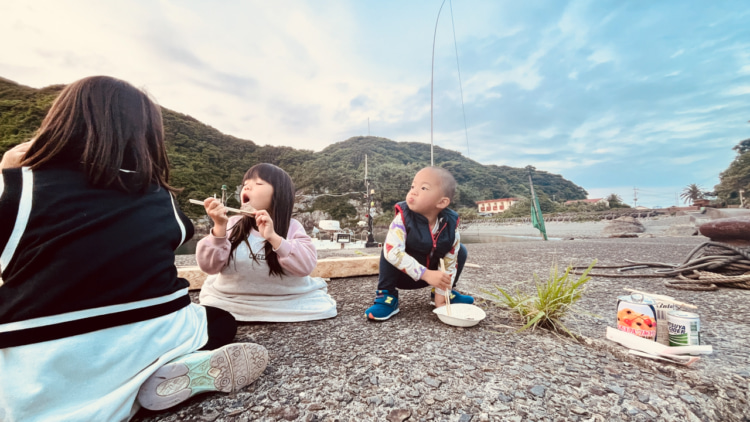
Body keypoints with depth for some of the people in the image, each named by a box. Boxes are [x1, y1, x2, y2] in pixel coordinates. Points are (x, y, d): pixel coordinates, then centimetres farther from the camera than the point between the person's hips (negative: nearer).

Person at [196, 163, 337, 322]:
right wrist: (219, 227, -27)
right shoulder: (232, 224, -6)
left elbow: (306, 265, -25)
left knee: (323, 307, -14)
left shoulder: (292, 227, -12)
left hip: (289, 302, -1)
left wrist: (273, 237, -35)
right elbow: (208, 266, -14)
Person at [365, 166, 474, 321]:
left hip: (430, 275, 4)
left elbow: (451, 262, -12)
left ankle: (442, 294, 12)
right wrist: (426, 274, -43)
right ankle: (387, 297, -16)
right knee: (388, 249, -30)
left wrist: (441, 294, -16)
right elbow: (393, 252, -38)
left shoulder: (450, 223, -17)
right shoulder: (403, 217, -27)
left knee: (460, 251, -6)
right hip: (403, 274, -4)